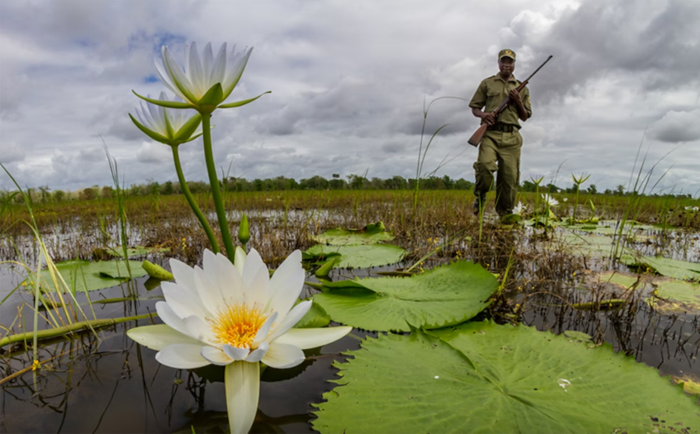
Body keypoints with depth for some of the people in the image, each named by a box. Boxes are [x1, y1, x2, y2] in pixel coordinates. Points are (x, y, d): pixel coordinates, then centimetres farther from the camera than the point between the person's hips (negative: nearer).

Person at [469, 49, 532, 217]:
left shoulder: (522, 88, 20)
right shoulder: (487, 83, 15)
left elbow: (525, 117, 19)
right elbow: (474, 107, 13)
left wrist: (518, 102, 1)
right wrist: (482, 114, -9)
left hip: (512, 137, 2)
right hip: (491, 133, -2)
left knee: (510, 175, -2)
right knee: (485, 164, -27)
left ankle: (505, 213, 10)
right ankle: (480, 196, -1)